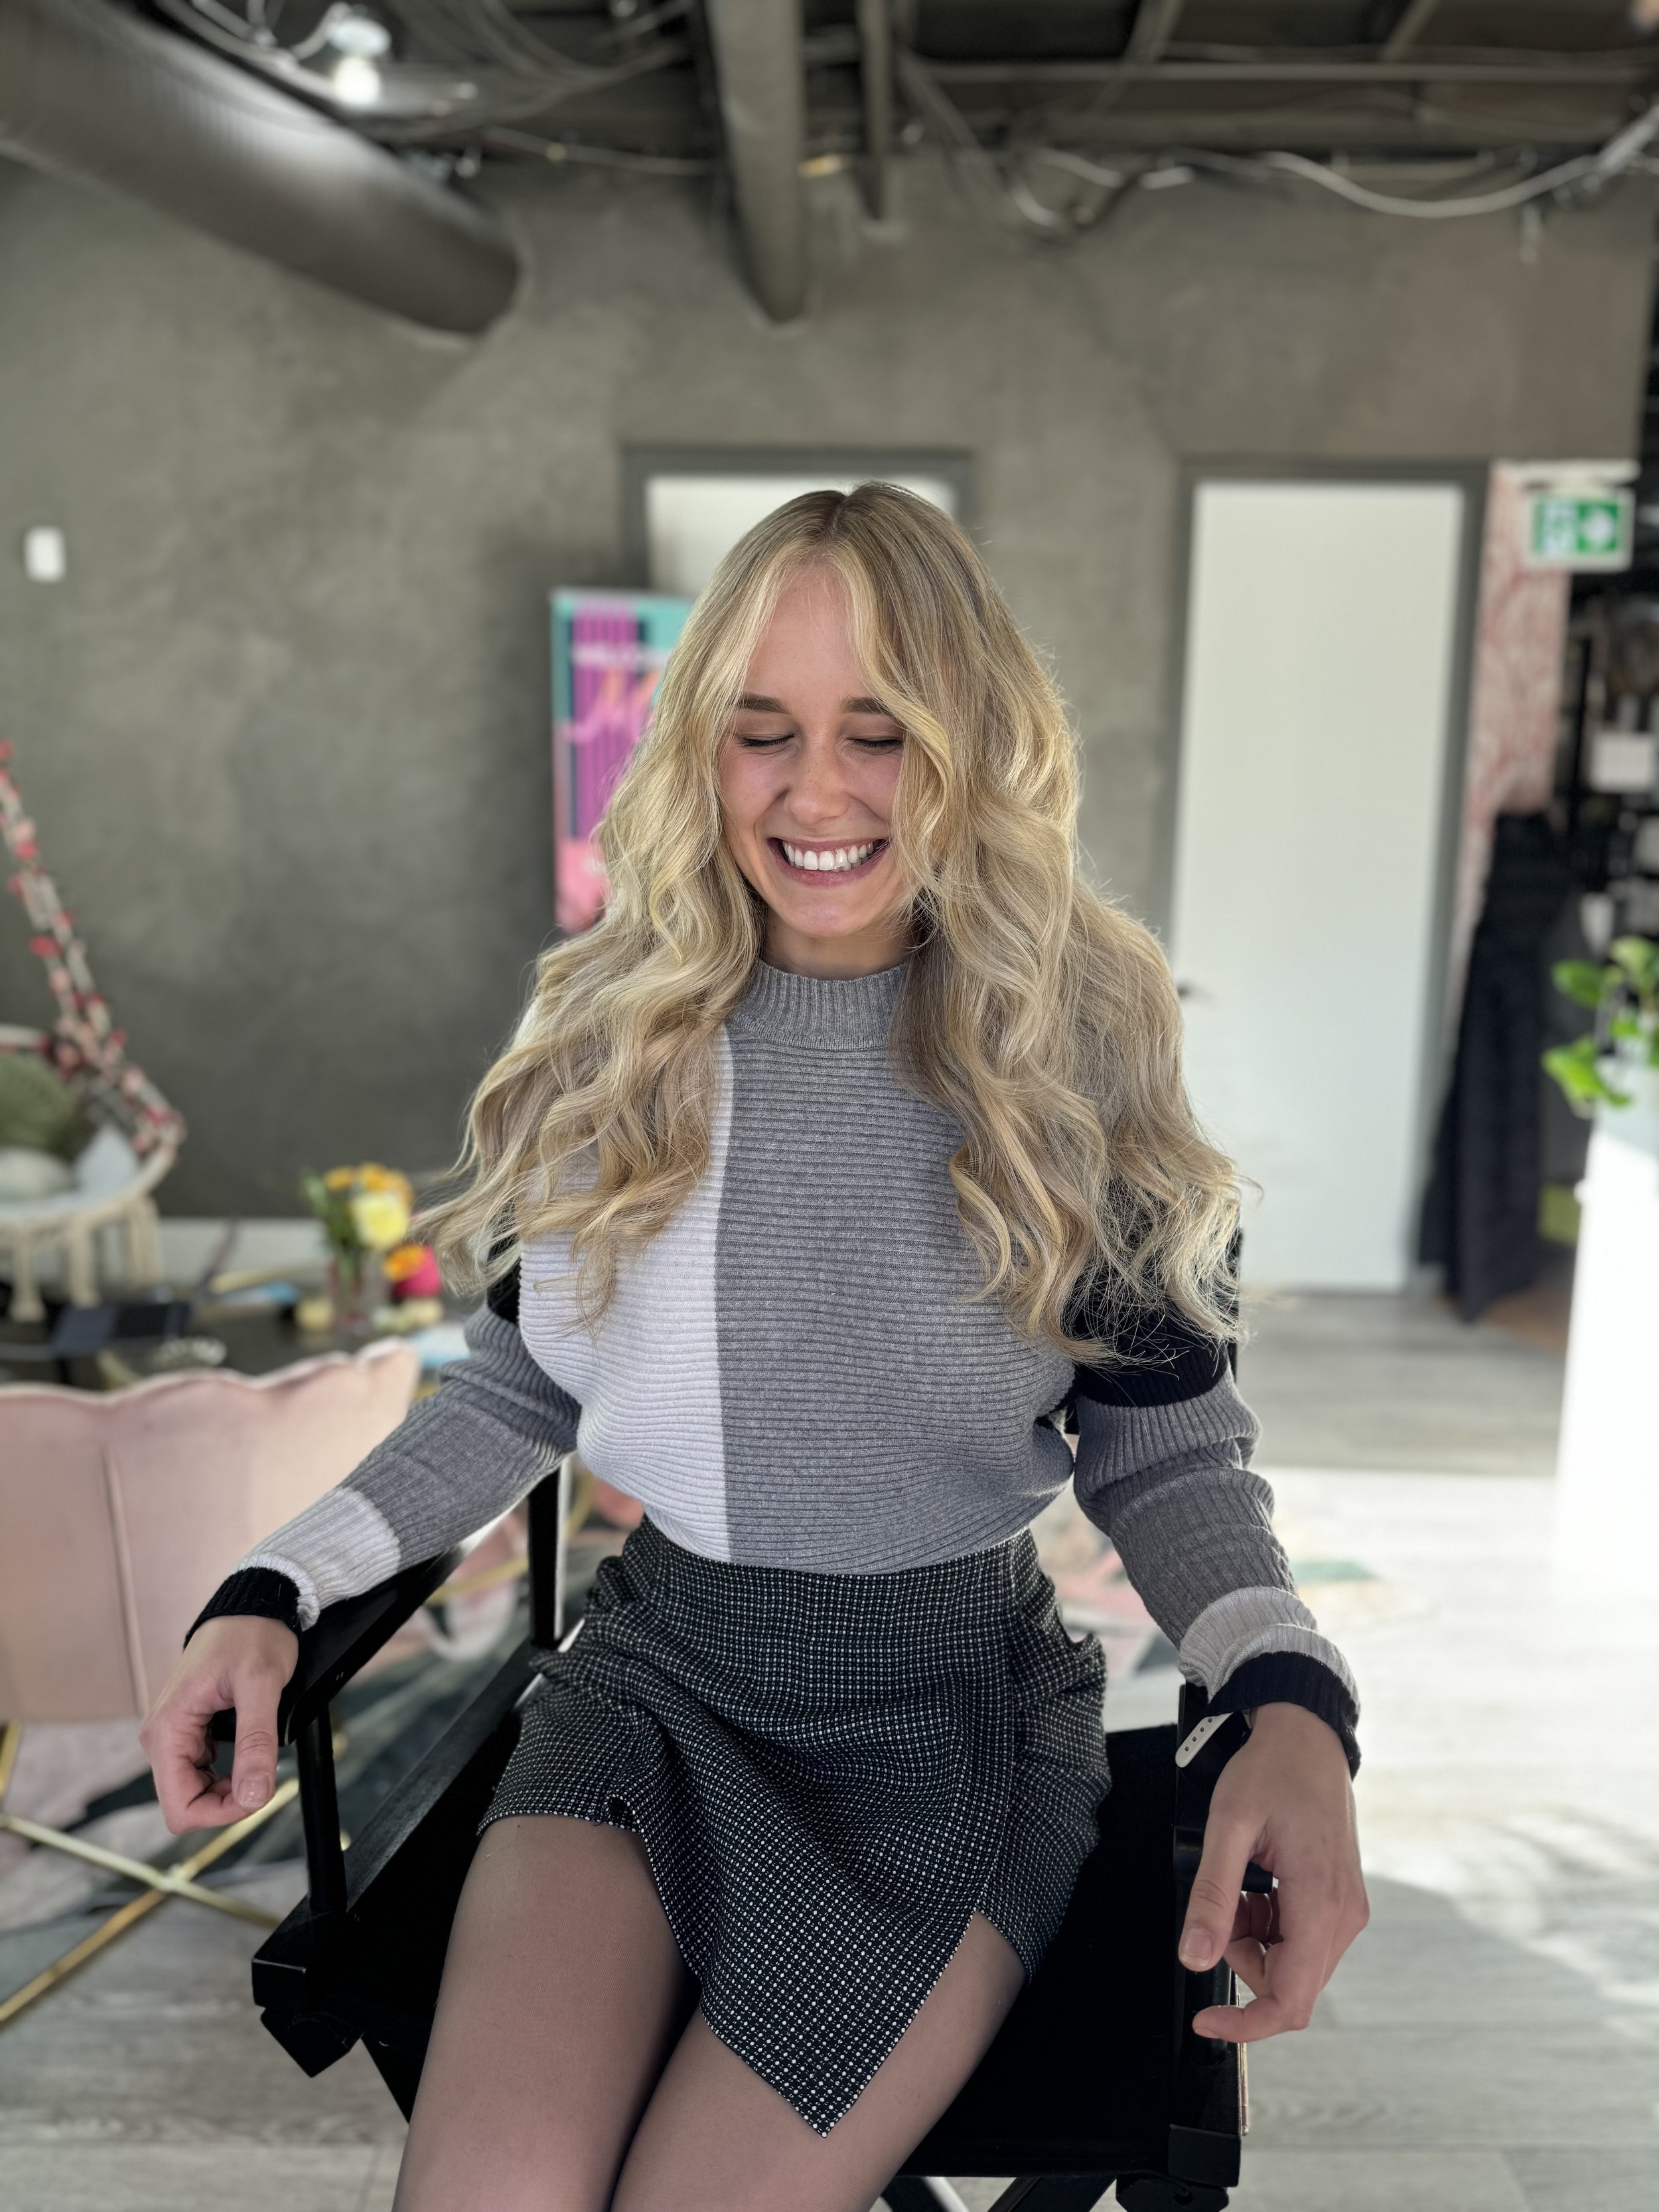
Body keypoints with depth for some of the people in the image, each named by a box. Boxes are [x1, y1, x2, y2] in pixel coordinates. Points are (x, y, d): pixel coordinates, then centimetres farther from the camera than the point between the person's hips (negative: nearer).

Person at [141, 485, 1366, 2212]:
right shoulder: (607, 1031, -1)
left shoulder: (1075, 1042, -8)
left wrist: (1292, 1706, -21)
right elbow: (519, 1392, 7)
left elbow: (1165, 1452, -3)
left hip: (955, 1701, -1)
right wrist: (274, 1593, -5)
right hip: (657, 1674, 2)